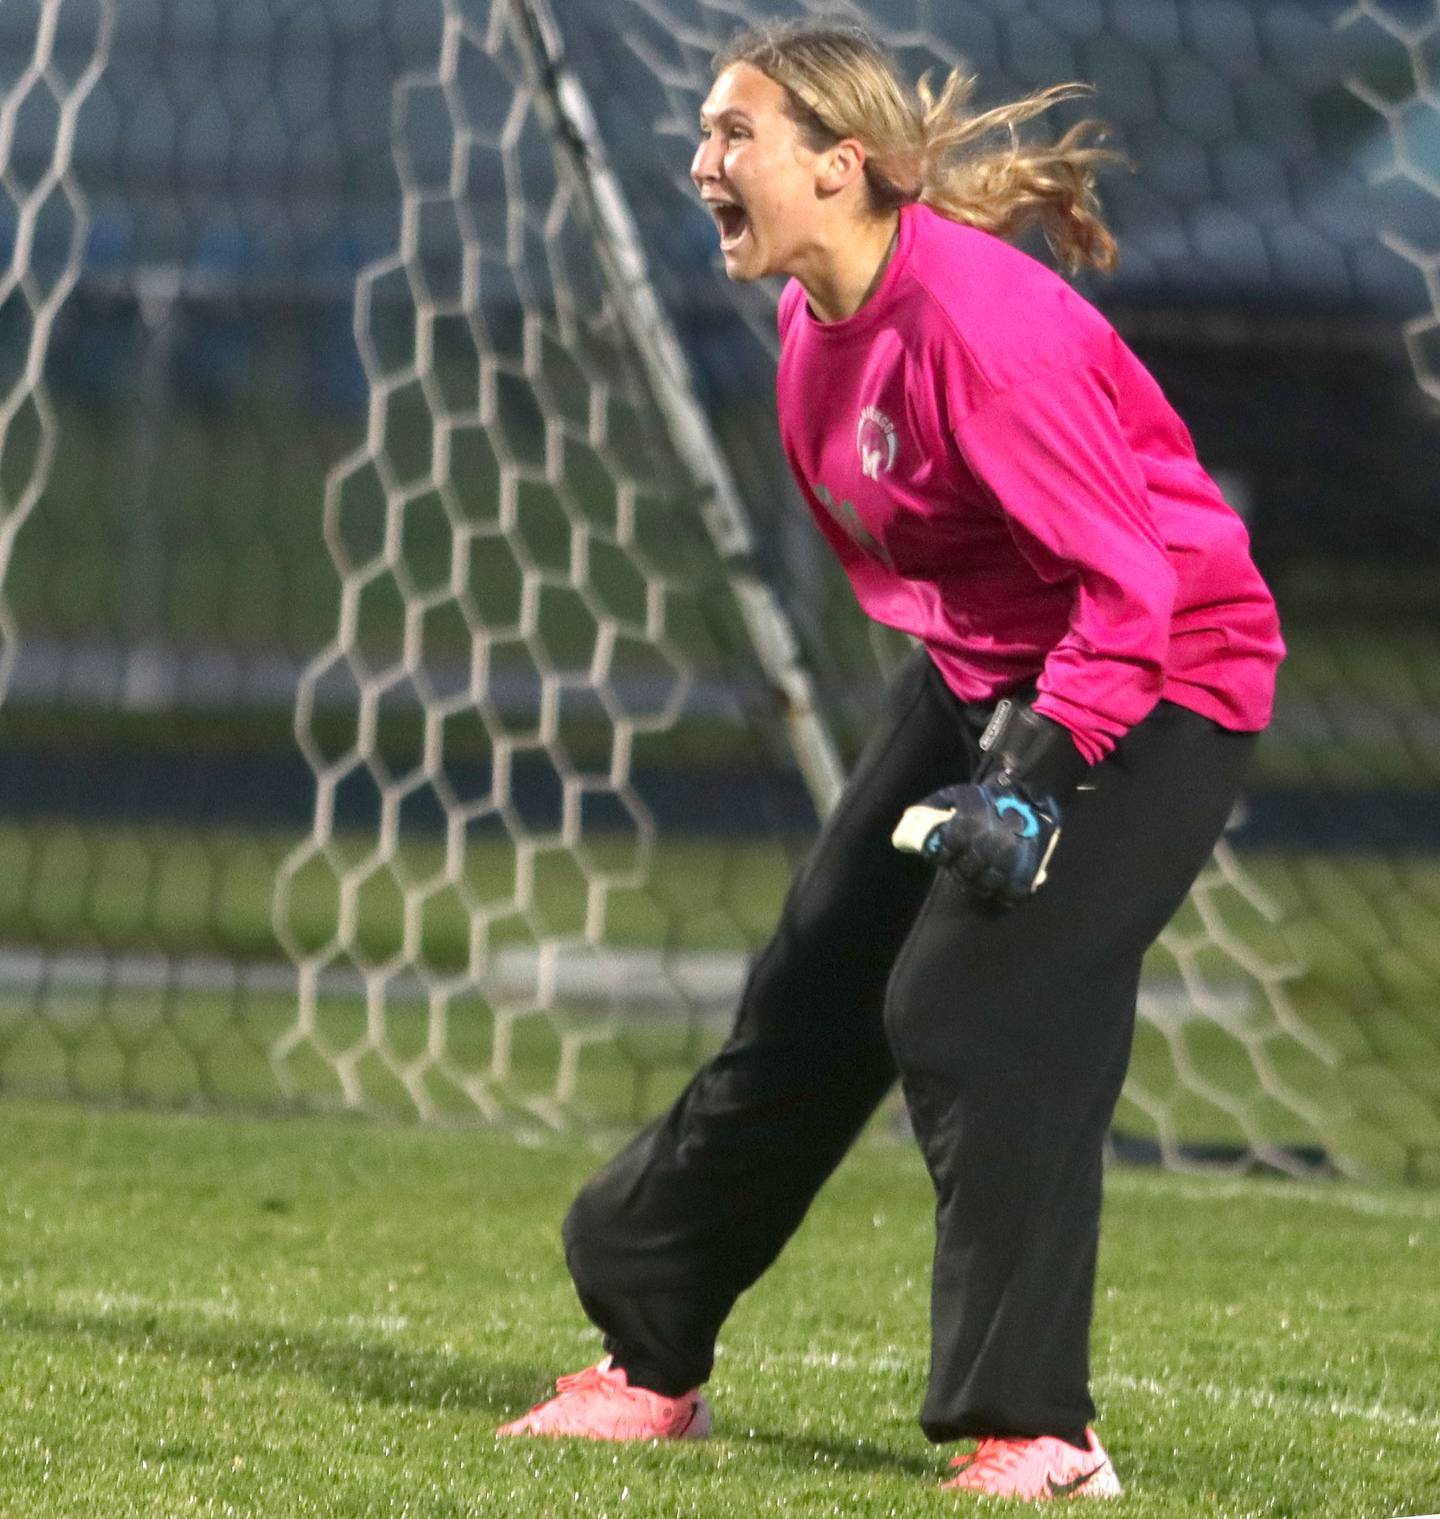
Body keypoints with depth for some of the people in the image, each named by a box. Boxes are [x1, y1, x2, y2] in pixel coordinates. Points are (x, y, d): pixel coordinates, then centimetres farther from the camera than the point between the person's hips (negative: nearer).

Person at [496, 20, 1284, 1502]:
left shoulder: (978, 323, -27)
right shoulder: (817, 322, 1)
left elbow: (1131, 576, -28)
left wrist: (1036, 776, -32)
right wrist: (974, 733, 15)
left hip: (1157, 679, -9)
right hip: (985, 672, 9)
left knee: (979, 1008, -19)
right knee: (813, 994, 9)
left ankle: (1036, 1431, -10)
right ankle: (653, 1361, 21)